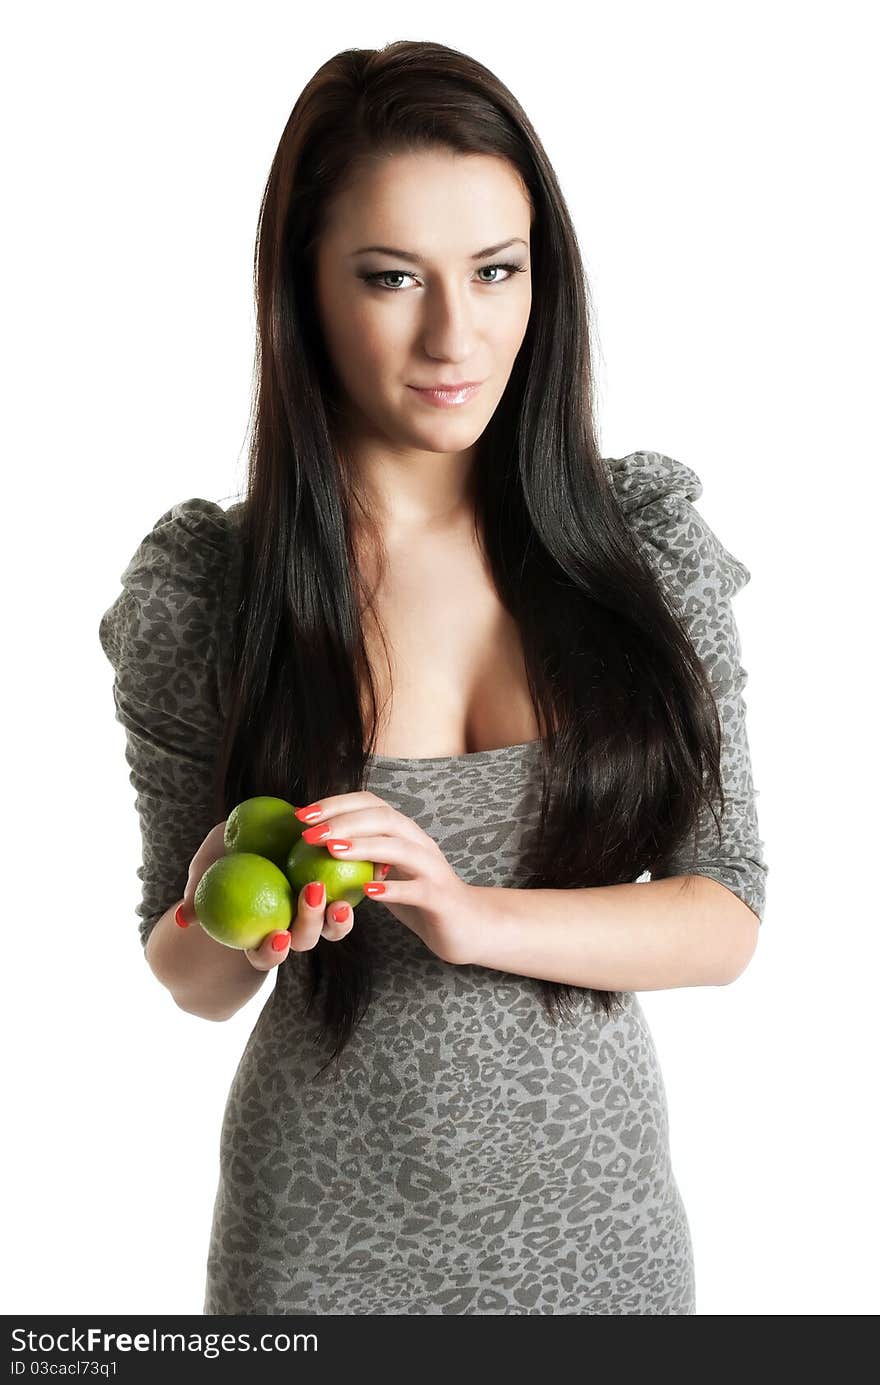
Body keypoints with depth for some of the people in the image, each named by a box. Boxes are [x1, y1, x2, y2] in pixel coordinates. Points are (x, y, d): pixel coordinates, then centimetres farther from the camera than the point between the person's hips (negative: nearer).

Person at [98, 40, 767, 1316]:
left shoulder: (650, 538, -8)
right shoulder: (197, 587, -11)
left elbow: (725, 921, -8)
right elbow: (191, 979, 0)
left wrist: (474, 916, -24)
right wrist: (225, 930, -23)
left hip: (595, 1207, 2)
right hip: (331, 1233, -1)